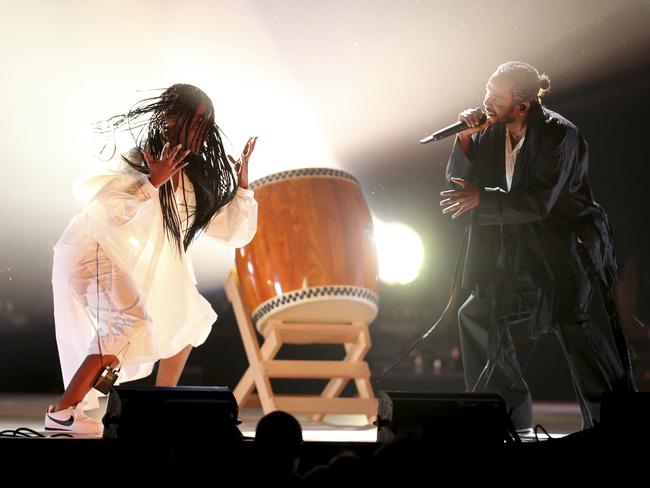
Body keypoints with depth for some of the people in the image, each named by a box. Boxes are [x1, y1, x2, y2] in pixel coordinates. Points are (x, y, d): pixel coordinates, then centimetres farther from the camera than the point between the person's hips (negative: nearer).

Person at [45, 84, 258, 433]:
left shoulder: (195, 179, 3)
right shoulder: (136, 161, -19)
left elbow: (235, 231, 5)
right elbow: (104, 208, -36)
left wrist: (242, 180, -2)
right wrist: (153, 182, -33)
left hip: (137, 267, 9)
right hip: (94, 253, -9)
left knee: (188, 319, 17)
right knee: (130, 324, -29)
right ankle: (62, 413, -28)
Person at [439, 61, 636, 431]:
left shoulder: (559, 134, -18)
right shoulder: (493, 131, 2)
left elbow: (539, 202, -24)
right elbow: (458, 178, 5)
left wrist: (481, 198, -26)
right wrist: (466, 138, -11)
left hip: (571, 244, -8)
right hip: (525, 249, 8)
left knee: (571, 319, -24)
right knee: (478, 314, 6)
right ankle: (511, 408, 15)